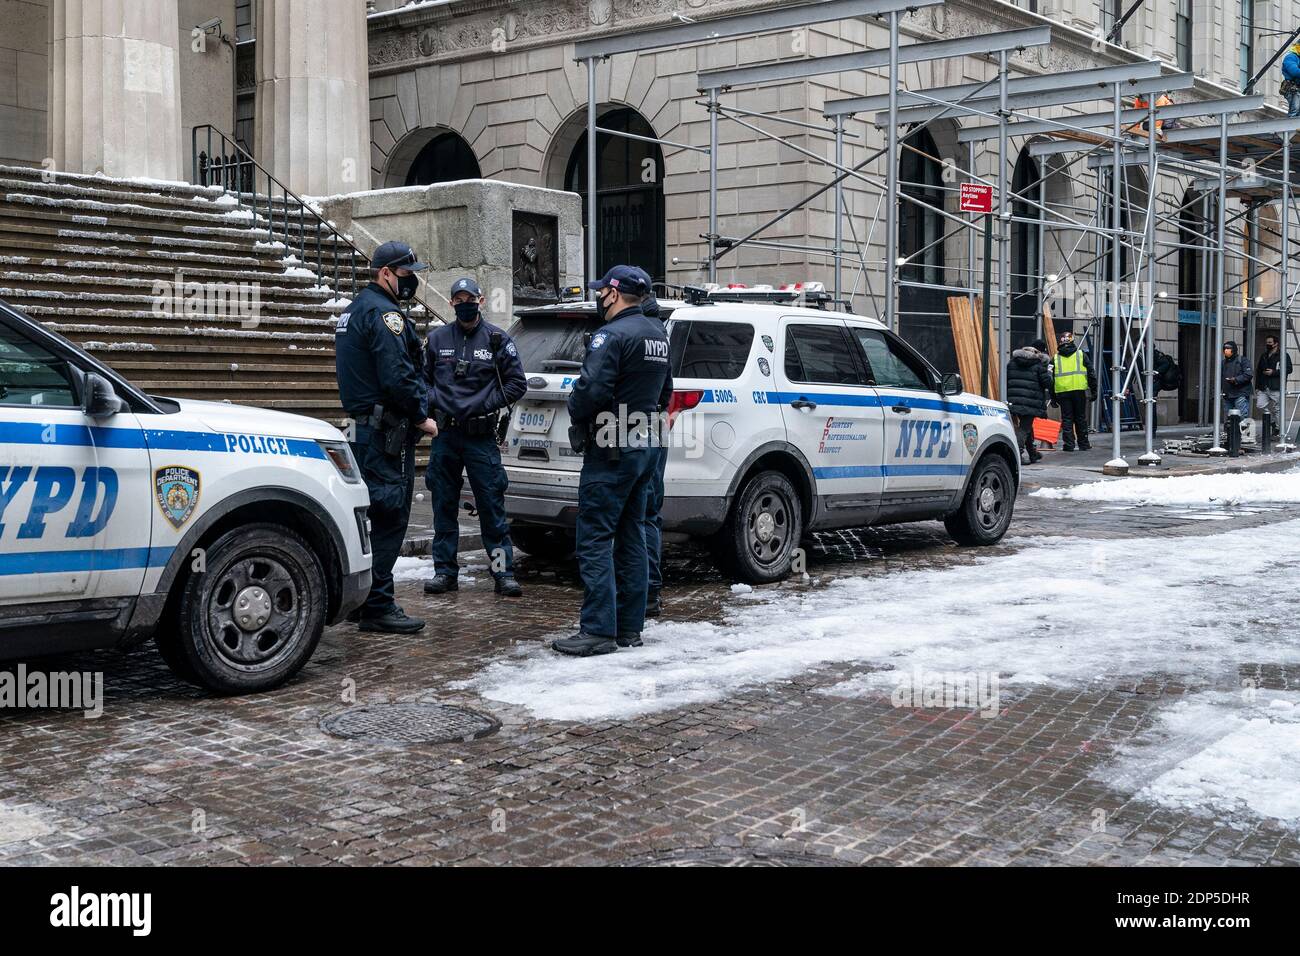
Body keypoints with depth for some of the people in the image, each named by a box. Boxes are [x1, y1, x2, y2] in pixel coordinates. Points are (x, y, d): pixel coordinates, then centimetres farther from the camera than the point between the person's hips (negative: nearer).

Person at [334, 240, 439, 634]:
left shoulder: (356, 309, 20)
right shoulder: (384, 313, -14)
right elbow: (398, 377, -22)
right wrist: (421, 417, -10)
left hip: (364, 427, 11)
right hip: (387, 432, -11)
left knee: (373, 514, 16)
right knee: (389, 516, -8)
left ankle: (360, 600, 22)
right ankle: (377, 606, -7)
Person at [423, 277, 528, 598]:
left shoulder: (497, 339, 3)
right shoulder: (437, 338, 9)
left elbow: (517, 383, 4)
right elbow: (423, 377, 18)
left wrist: (487, 403, -6)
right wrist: (433, 400, -1)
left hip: (482, 436, -3)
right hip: (445, 435, 3)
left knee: (492, 505, -3)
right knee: (444, 506, 7)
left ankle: (504, 573, 2)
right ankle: (445, 571, 15)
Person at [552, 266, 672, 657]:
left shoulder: (613, 335, -16)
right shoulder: (658, 334, 14)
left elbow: (591, 390, -24)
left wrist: (575, 411, -5)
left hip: (611, 451, -9)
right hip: (644, 446, 9)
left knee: (594, 540, -7)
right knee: (631, 536, 13)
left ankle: (598, 630, -9)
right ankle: (630, 627, 16)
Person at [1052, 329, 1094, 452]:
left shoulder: (1055, 358, 10)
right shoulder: (1081, 355, 7)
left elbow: (1051, 378, 10)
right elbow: (1090, 373, 5)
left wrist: (1053, 397, 14)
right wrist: (1093, 389, 11)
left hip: (1062, 392, 0)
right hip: (1079, 391, 0)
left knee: (1066, 419, 3)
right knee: (1081, 418, 8)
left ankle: (1069, 444, -1)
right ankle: (1083, 444, 13)